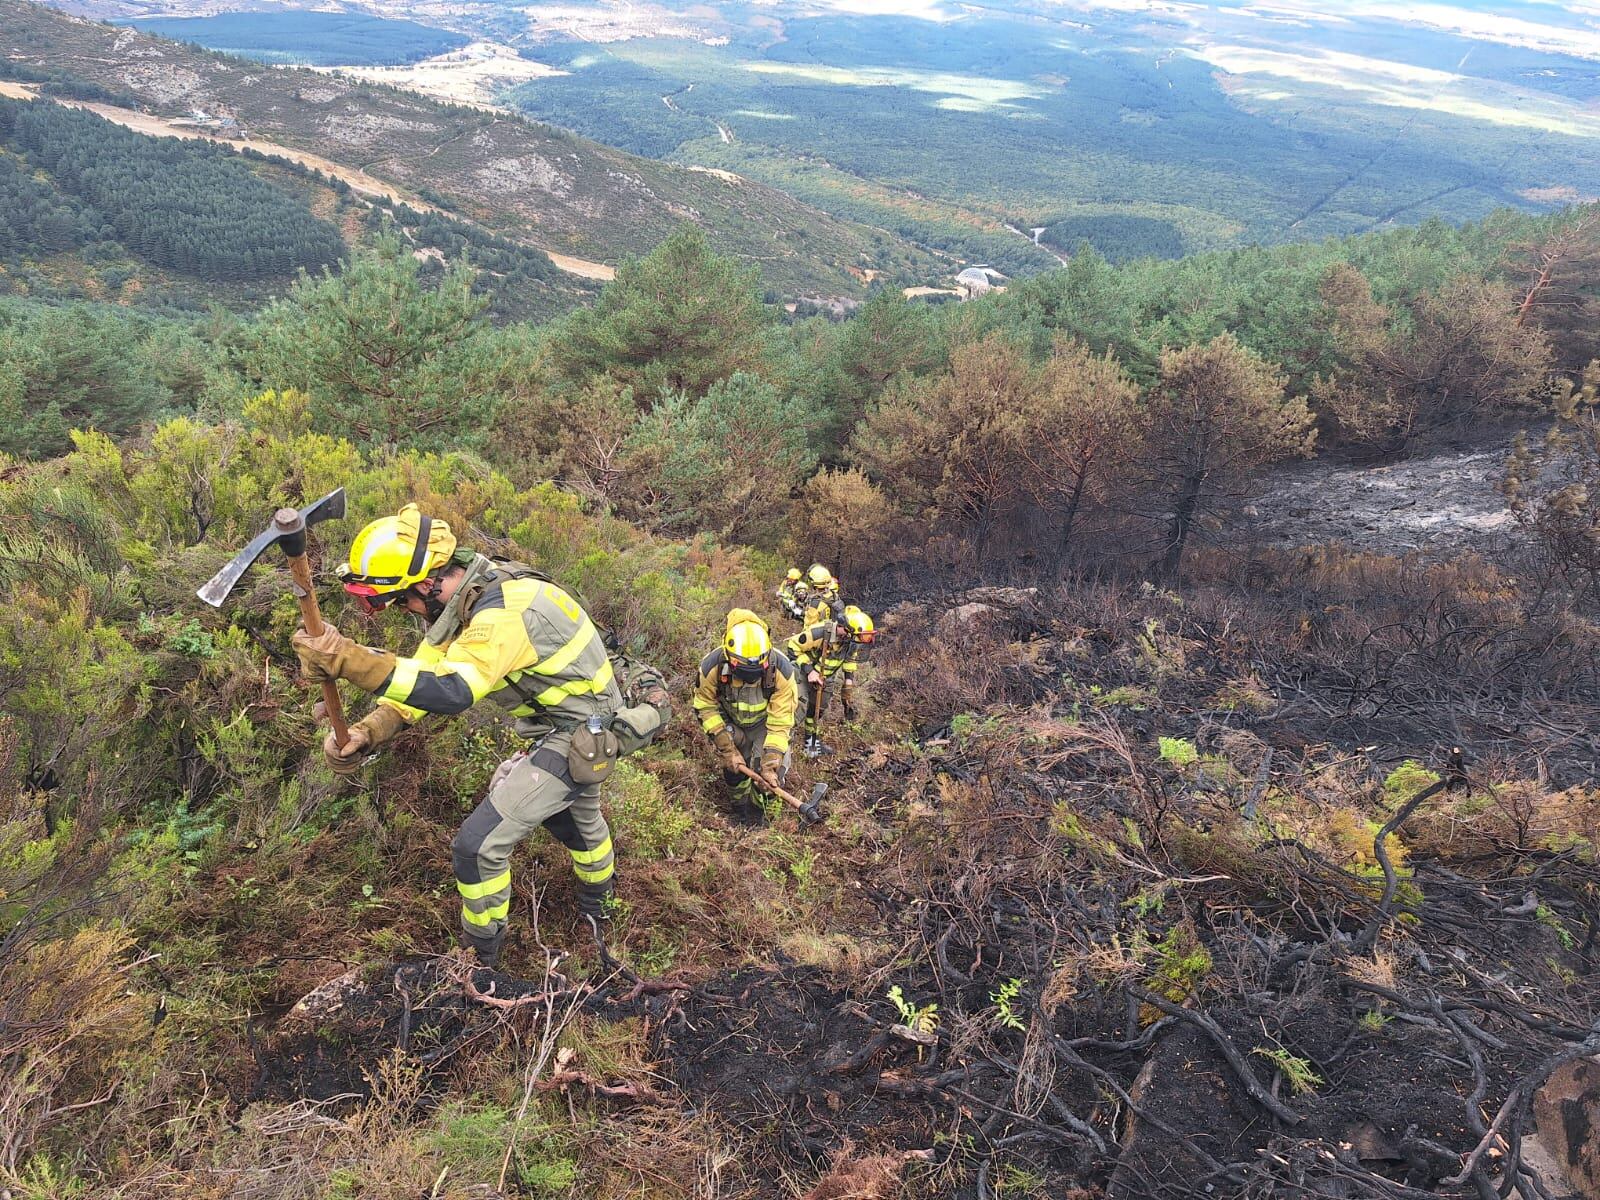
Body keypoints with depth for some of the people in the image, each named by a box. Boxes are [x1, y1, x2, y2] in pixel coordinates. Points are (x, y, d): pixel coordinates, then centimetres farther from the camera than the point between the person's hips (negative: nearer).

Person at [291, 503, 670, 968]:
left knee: (480, 844, -9)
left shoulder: (504, 612, -33)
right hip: (583, 724, 10)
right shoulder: (466, 600, -2)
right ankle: (597, 899, 63)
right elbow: (423, 677, -4)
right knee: (577, 812, 35)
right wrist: (367, 732, -20)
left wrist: (349, 660, -51)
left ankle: (480, 960, 13)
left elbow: (451, 691, -46)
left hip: (583, 737, -10)